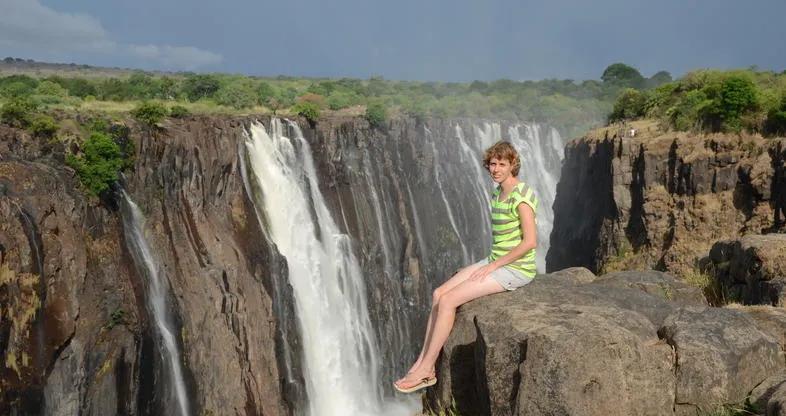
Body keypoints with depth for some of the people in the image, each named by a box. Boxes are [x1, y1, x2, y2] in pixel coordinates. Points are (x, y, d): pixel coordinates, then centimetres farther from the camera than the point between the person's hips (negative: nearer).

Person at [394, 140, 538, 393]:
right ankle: (422, 363, -1)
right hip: (496, 263, 9)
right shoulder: (497, 194, 11)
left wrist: (493, 266, -18)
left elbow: (530, 241, -23)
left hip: (515, 269, -9)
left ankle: (425, 370, -6)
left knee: (448, 300, -17)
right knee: (438, 294, -3)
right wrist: (490, 263, 6)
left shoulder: (520, 196, -18)